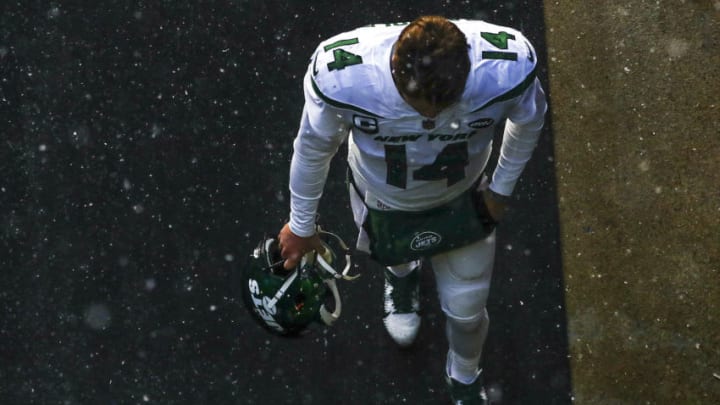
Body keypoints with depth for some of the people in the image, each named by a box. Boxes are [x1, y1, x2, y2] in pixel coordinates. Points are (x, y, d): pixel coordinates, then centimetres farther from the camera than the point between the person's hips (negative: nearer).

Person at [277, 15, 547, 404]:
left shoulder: (510, 65, -40)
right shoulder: (341, 74, -41)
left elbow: (529, 119, -12)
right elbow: (314, 146, -18)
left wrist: (502, 187, 2)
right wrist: (302, 224, -3)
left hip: (462, 201, 1)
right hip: (383, 199, -1)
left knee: (466, 312, 19)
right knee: (396, 256, 32)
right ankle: (401, 273, 72)